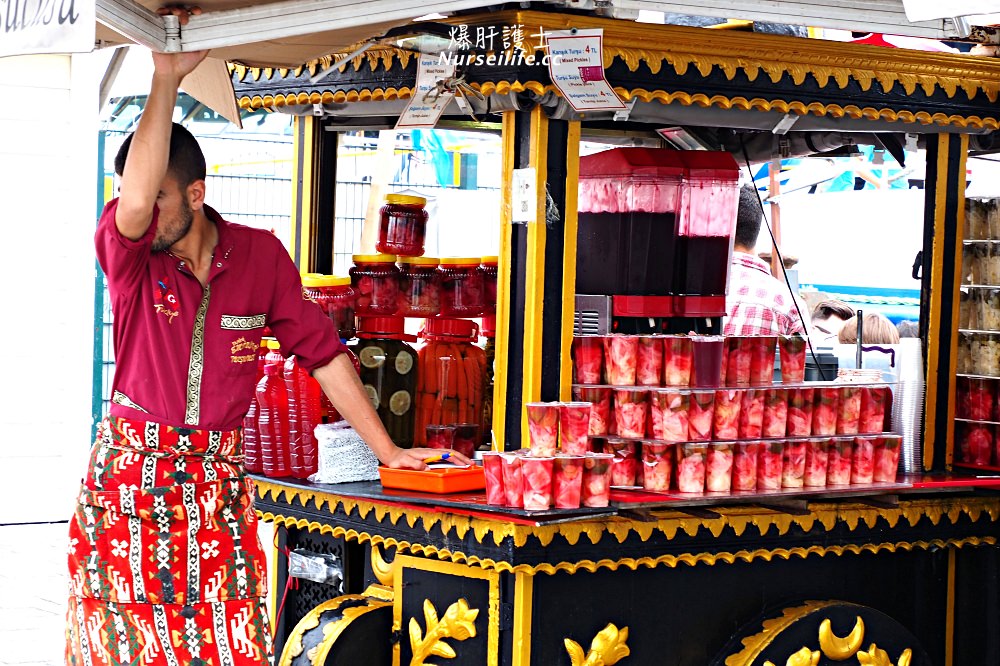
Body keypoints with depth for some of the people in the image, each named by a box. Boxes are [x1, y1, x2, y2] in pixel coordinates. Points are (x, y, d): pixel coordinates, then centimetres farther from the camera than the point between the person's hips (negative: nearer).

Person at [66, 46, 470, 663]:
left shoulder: (260, 254, 1)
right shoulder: (128, 255, -6)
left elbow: (323, 353, 7)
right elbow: (132, 200, -30)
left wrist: (388, 451, 6)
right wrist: (167, 78, -28)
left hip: (218, 482, 2)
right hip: (129, 474, -1)